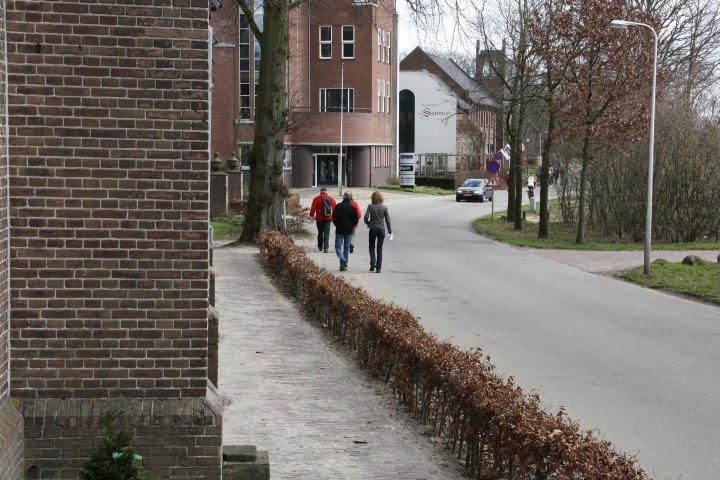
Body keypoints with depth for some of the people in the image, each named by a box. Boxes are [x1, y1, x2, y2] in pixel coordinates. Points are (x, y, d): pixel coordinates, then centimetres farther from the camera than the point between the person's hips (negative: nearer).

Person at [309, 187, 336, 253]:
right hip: (328, 218, 1)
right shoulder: (332, 199, 5)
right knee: (327, 233, -1)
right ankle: (325, 248, -12)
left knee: (320, 233, 14)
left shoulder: (317, 199, -4)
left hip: (319, 218, -1)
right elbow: (334, 209, 7)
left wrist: (312, 215, 5)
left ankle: (320, 247, 24)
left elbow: (313, 208, -7)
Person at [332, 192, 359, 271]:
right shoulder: (353, 207, -2)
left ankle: (342, 259, -22)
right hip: (349, 230, 2)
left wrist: (337, 225, 9)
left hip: (340, 229, -2)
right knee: (347, 248, 9)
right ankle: (344, 265, 9)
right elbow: (356, 220, -1)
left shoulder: (339, 206, -8)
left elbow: (334, 217, -9)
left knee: (338, 246, 3)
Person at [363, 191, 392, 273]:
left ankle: (373, 263, -5)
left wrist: (368, 223, 7)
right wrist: (390, 231, 8)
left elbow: (366, 217, -15)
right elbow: (387, 220, 0)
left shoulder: (370, 206, -7)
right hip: (382, 229, 1)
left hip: (373, 229, -1)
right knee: (379, 249, 8)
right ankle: (378, 267, 5)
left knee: (372, 247, 16)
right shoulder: (384, 207, -3)